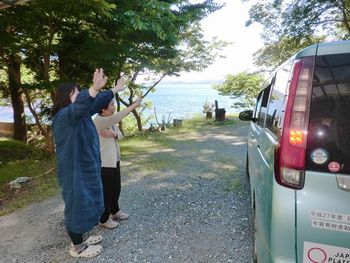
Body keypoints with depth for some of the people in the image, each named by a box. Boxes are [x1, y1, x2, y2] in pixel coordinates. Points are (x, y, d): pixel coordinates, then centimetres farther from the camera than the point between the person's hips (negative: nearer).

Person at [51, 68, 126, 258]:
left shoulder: (80, 113, 7)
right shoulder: (64, 115, -21)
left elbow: (96, 103, 19)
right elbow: (81, 104, -43)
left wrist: (114, 90, 27)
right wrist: (94, 89, -58)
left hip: (86, 167, 10)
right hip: (74, 170, -10)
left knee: (86, 202, 21)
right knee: (77, 205, 4)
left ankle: (82, 236, 40)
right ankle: (77, 247, 23)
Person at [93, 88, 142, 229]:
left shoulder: (111, 121, 8)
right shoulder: (98, 120, -21)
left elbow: (120, 134, 8)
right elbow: (117, 117, -36)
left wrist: (114, 134, -16)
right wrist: (134, 105, -35)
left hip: (115, 159, 9)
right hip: (104, 162, -9)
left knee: (116, 187, 20)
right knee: (106, 190, 5)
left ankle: (115, 211, 40)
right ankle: (104, 218, 23)